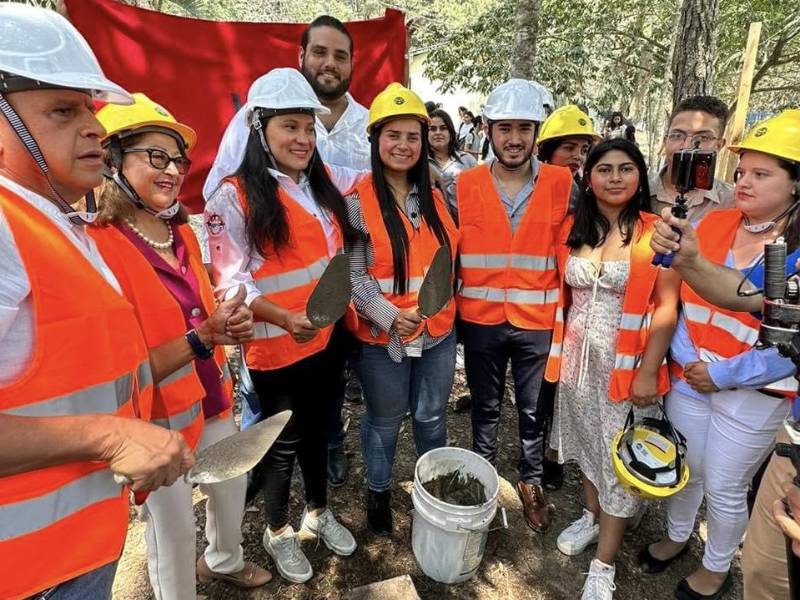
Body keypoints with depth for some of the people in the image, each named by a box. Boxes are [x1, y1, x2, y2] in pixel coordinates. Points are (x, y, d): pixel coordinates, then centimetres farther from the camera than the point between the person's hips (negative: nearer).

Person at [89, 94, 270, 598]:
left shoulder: (182, 233, 3)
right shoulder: (98, 247, -22)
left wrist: (230, 324, -8)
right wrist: (200, 338, -30)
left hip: (213, 397, 8)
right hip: (158, 417, -7)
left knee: (232, 487, 25)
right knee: (174, 526, 11)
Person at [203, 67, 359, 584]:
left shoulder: (324, 179, 5)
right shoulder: (234, 195, -13)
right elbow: (231, 283, -16)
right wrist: (286, 319, -28)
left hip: (330, 337, 6)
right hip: (276, 346, -5)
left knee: (319, 428, 22)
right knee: (285, 441, 12)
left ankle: (320, 512, 45)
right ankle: (278, 531, 39)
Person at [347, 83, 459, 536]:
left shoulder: (436, 197, 5)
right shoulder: (357, 202, -10)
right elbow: (351, 273, -15)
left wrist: (443, 305, 7)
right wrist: (390, 315, -22)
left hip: (439, 330, 4)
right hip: (383, 336, -4)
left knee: (432, 417, 20)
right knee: (385, 421, 15)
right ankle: (379, 491, 40)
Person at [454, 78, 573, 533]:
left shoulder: (562, 184, -4)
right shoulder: (464, 185, -3)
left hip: (539, 321, 0)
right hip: (480, 320, 1)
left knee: (535, 411, 14)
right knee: (485, 406, 18)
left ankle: (532, 482, 38)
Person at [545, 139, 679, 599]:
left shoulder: (656, 233, -11)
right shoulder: (572, 229, 1)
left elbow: (667, 308, -11)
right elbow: (562, 295, 7)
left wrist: (648, 371, -14)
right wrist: (558, 351, 6)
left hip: (627, 363, -4)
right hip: (578, 358, 4)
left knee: (621, 458, 7)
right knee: (589, 440, 20)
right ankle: (592, 516, 44)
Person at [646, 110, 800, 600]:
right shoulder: (713, 224, -1)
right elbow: (677, 295, 3)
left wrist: (727, 374, -17)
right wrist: (681, 352, -9)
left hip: (752, 394, -3)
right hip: (689, 377, 4)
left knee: (725, 488, 13)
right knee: (685, 470, 20)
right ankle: (677, 536, 47)